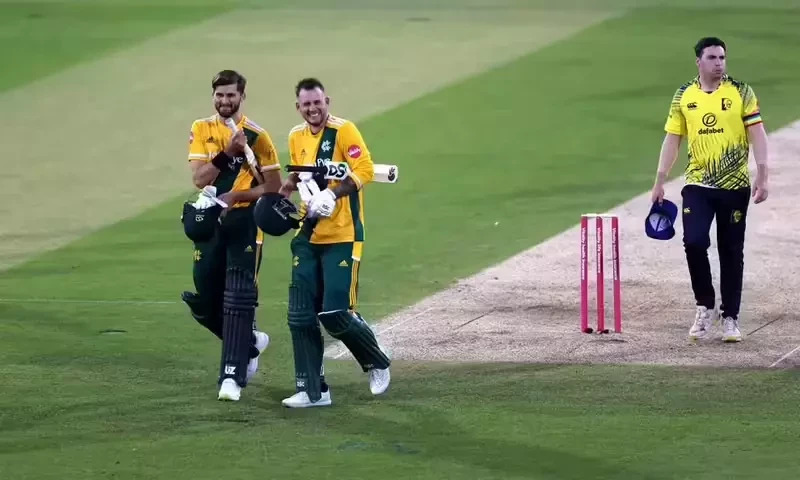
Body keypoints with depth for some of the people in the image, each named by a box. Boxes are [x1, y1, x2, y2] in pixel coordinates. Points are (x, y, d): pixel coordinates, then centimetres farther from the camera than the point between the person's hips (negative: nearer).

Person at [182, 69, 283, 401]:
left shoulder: (256, 136, -2)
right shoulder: (201, 130, 5)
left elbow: (273, 186, -2)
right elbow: (199, 178, -7)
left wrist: (235, 196, -16)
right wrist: (228, 153, -21)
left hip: (244, 221, -4)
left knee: (238, 299, -11)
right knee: (204, 303, 8)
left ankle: (232, 376, -10)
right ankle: (250, 343, 34)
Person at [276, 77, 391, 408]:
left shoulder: (343, 131, -10)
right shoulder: (297, 137, 12)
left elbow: (364, 171, -19)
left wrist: (333, 194, -30)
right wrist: (280, 196, 10)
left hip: (342, 237, -7)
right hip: (308, 237, 7)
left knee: (336, 313, -11)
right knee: (301, 316, 1)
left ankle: (377, 365, 16)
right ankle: (312, 390, 8)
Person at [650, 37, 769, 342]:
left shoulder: (741, 92, -2)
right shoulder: (684, 96, 5)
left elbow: (757, 134, -5)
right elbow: (672, 139, 8)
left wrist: (762, 176, -15)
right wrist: (659, 182, 4)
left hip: (734, 187, -1)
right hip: (697, 185, 1)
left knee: (731, 253, 3)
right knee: (694, 243, -13)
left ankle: (730, 318, 13)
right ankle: (705, 307, 6)